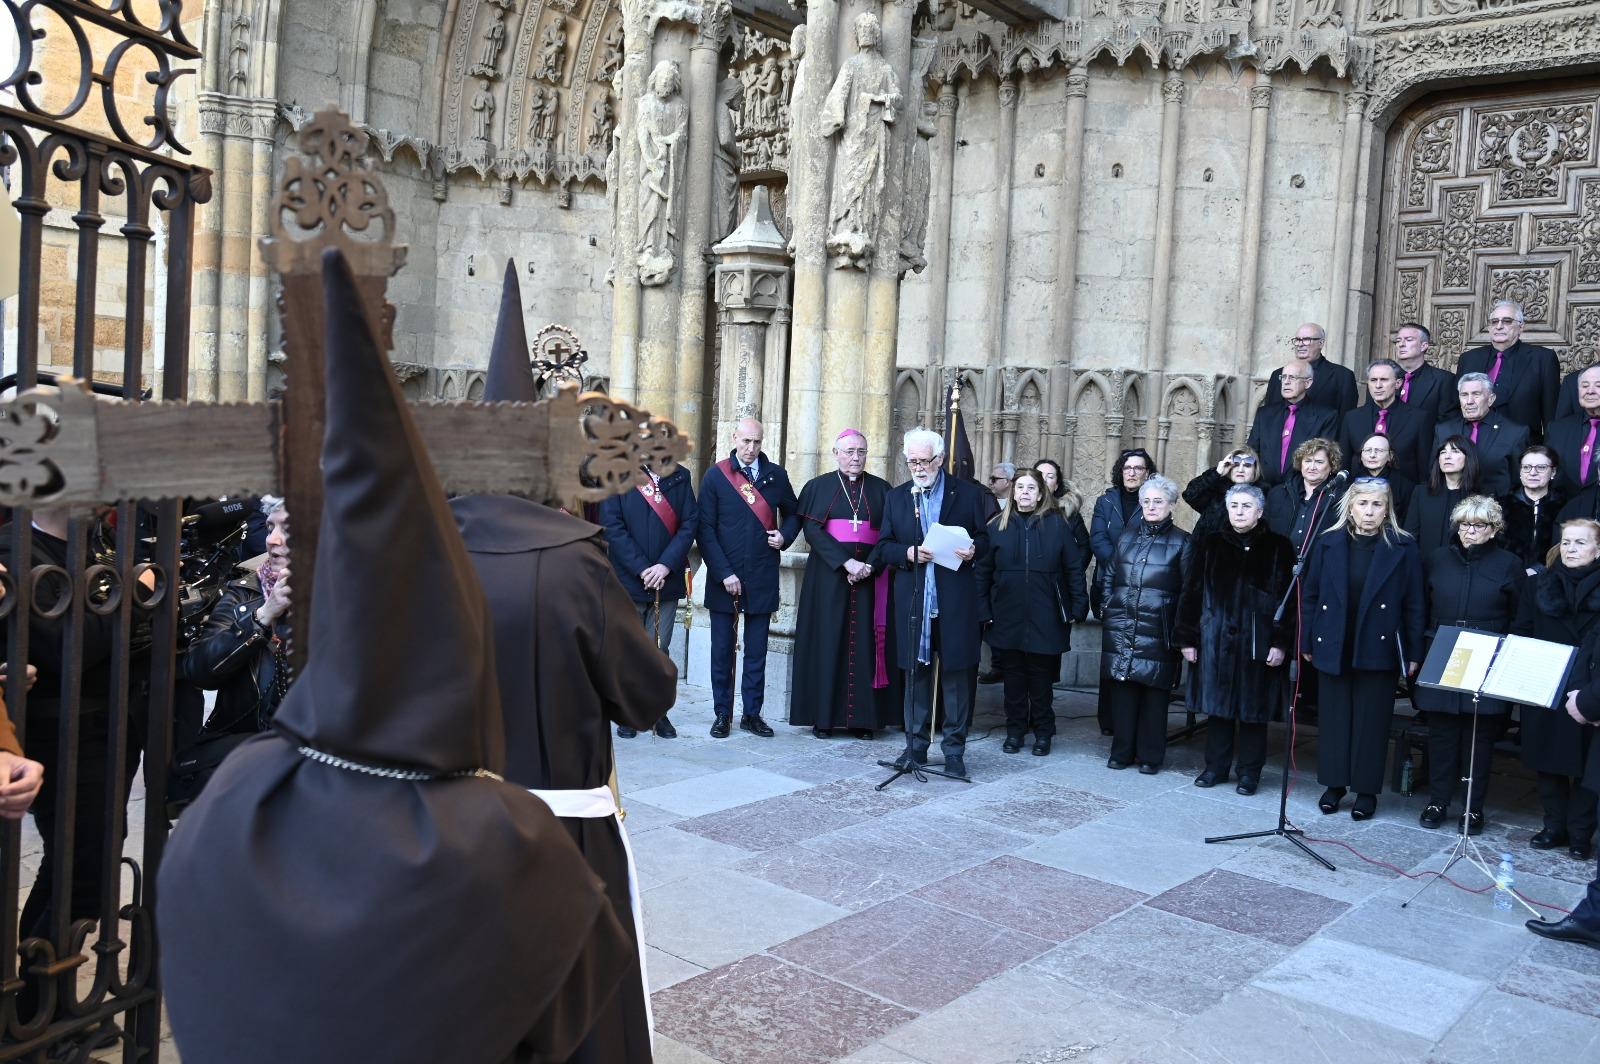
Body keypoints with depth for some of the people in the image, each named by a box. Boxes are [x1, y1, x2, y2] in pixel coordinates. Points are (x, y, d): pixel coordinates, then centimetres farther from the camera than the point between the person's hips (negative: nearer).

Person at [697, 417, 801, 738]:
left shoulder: (776, 474, 4)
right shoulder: (715, 476, -2)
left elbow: (793, 513, 18)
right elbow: (706, 529, -4)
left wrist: (785, 536, -4)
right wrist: (724, 573, -11)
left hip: (763, 577, 2)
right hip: (724, 577, -2)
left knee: (757, 650, 7)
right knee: (722, 649, 5)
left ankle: (752, 713, 16)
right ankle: (722, 714, 14)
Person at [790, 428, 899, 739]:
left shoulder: (881, 490, 10)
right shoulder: (819, 487, 5)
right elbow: (812, 530, -6)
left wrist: (869, 566, -13)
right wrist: (846, 562, -17)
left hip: (870, 577, 1)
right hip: (828, 576, -1)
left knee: (864, 643, 0)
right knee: (827, 641, -1)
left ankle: (862, 717, 5)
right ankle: (823, 716, 5)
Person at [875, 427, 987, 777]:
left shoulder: (967, 494, 5)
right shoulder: (897, 497, 11)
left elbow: (983, 538, 8)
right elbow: (884, 547, 9)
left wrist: (973, 550, -14)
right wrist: (909, 553, -10)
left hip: (955, 600, -2)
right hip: (913, 600, 2)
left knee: (956, 674, 2)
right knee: (916, 673, 8)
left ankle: (954, 749, 10)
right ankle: (916, 745, 18)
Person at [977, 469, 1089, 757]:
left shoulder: (1057, 526, 0)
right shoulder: (997, 526, 2)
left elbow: (1074, 569, 0)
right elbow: (983, 571, 2)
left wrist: (1078, 608, -6)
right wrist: (983, 611, -4)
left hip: (1045, 620, -1)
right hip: (1008, 618, 1)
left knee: (1041, 678, 7)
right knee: (1014, 677, 9)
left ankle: (1043, 732, 19)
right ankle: (1015, 730, 21)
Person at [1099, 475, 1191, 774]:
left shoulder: (1181, 542, 1)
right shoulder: (1127, 536, 13)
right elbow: (1108, 577, 21)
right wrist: (1110, 605, 11)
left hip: (1157, 630, -3)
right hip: (1120, 626, 3)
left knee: (1154, 692, 2)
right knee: (1121, 687, 5)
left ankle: (1150, 755, 11)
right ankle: (1122, 750, 15)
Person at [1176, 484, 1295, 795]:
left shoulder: (1278, 547, 0)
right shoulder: (1210, 544, 5)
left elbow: (1287, 597, -4)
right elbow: (1191, 592, 5)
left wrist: (1281, 642, -10)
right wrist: (1187, 638, 1)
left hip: (1258, 642, -2)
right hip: (1216, 639, 2)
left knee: (1253, 708, 5)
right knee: (1217, 705, 8)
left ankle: (1249, 772, 16)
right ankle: (1216, 766, 19)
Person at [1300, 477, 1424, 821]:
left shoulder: (1402, 548, -3)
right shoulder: (1328, 544, 2)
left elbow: (1414, 603, -2)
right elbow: (1309, 595, 5)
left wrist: (1414, 652, -4)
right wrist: (1307, 642, 3)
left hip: (1378, 650, -2)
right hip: (1333, 649, 2)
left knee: (1371, 720, 5)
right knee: (1333, 717, 9)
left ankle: (1367, 790, 16)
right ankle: (1334, 783, 22)